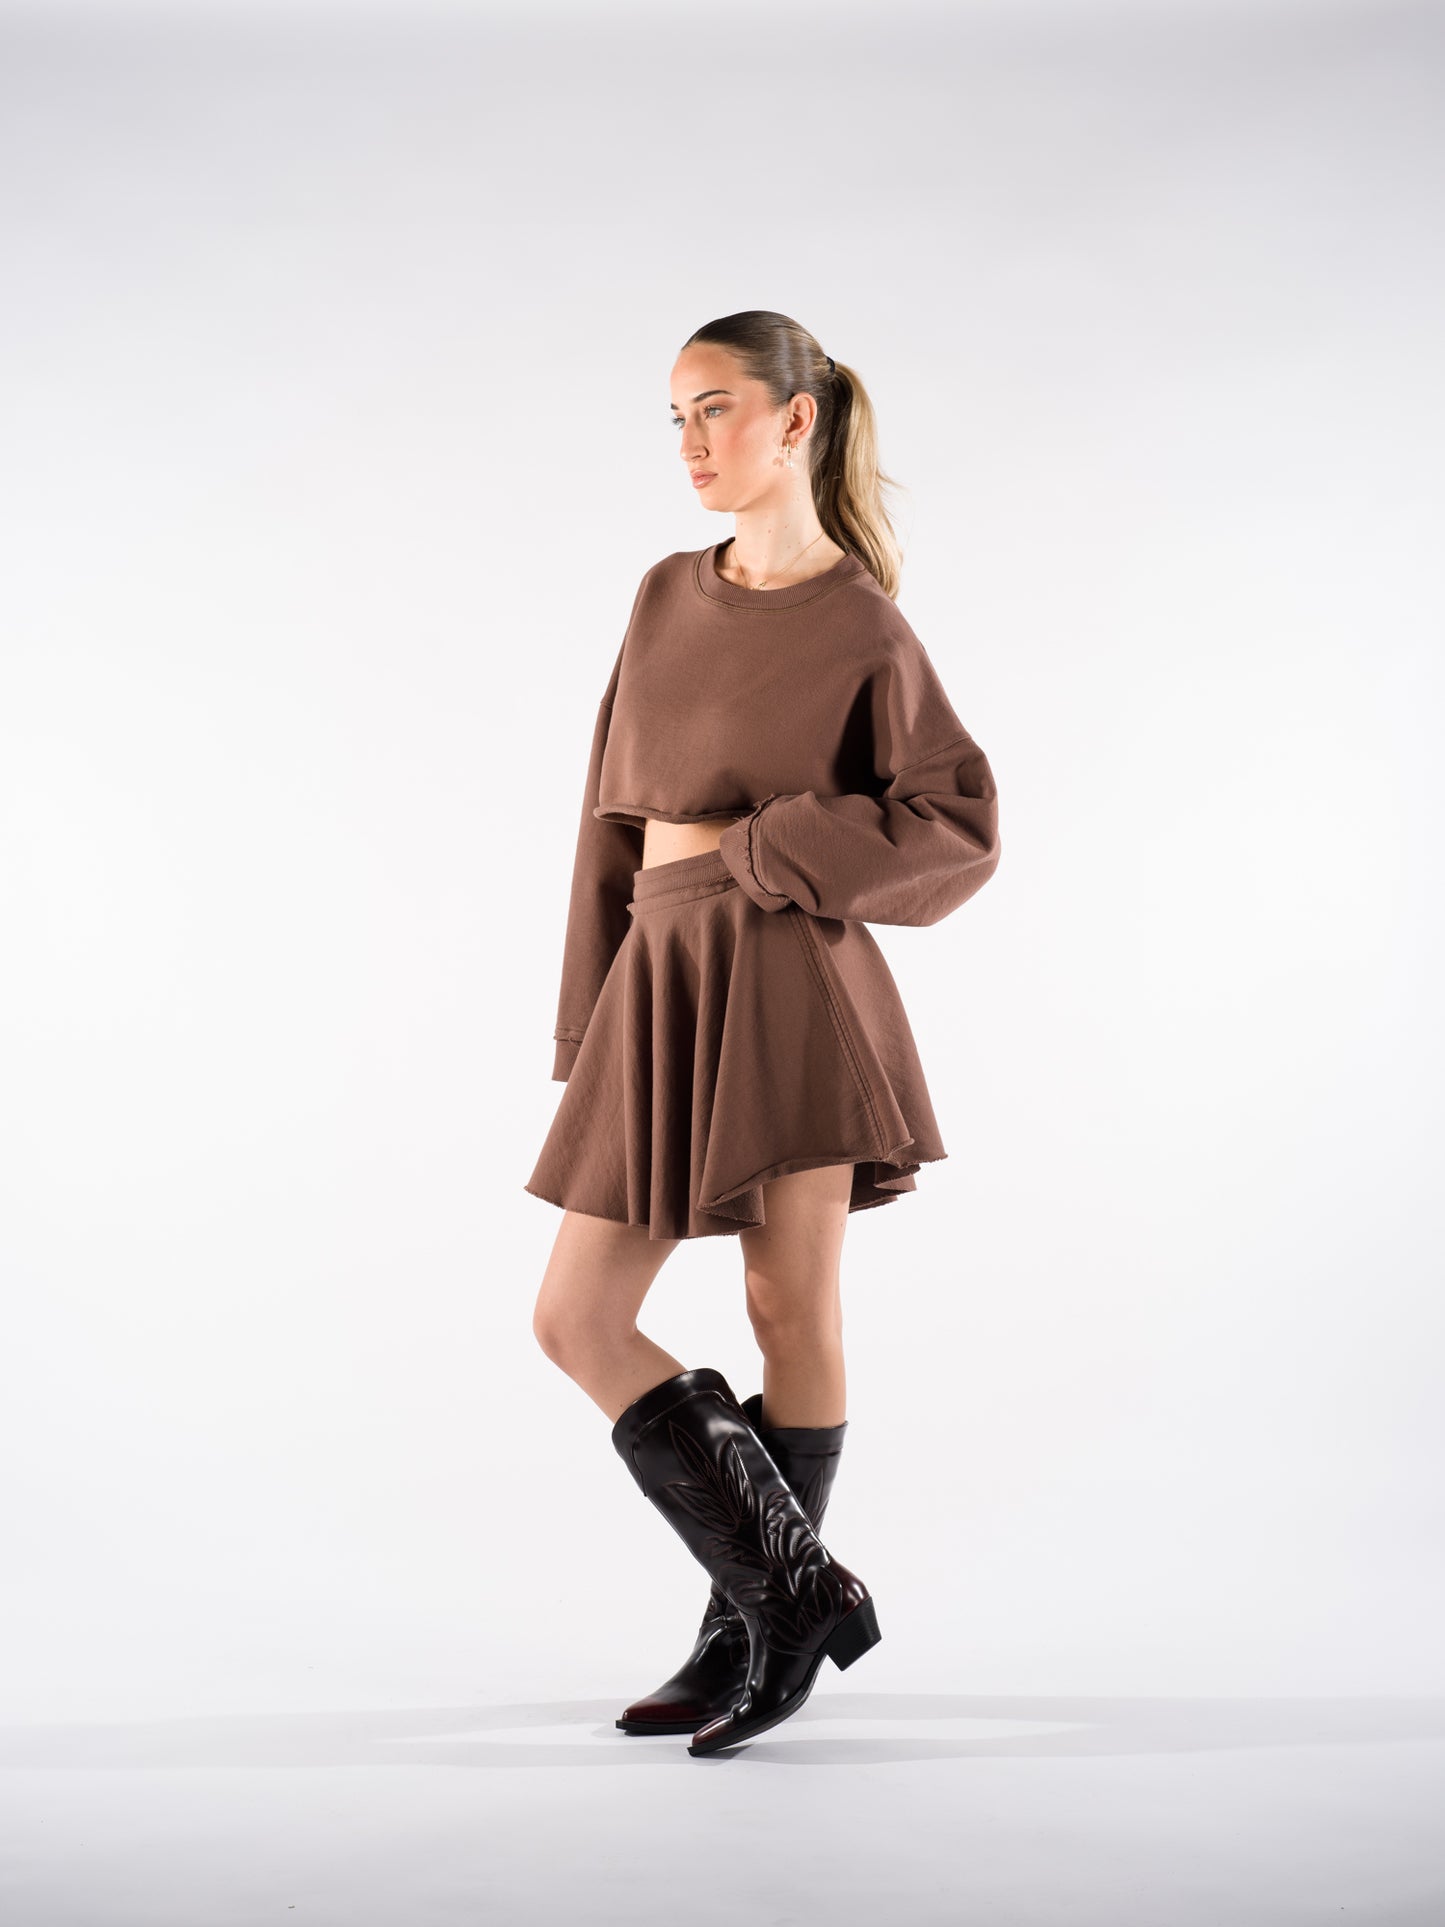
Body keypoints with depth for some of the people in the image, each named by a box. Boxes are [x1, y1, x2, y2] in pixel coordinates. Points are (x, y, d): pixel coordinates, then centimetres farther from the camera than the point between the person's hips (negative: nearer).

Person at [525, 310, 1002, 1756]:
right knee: (575, 1319, 2)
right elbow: (612, 822, 15)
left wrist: (737, 848, -10)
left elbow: (959, 824, -9)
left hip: (788, 980, -6)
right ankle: (791, 1588, 13)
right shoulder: (666, 598, 14)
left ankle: (755, 1627, 20)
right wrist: (590, 1027, 13)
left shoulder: (865, 628, -3)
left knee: (792, 1310, 1)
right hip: (659, 983, 6)